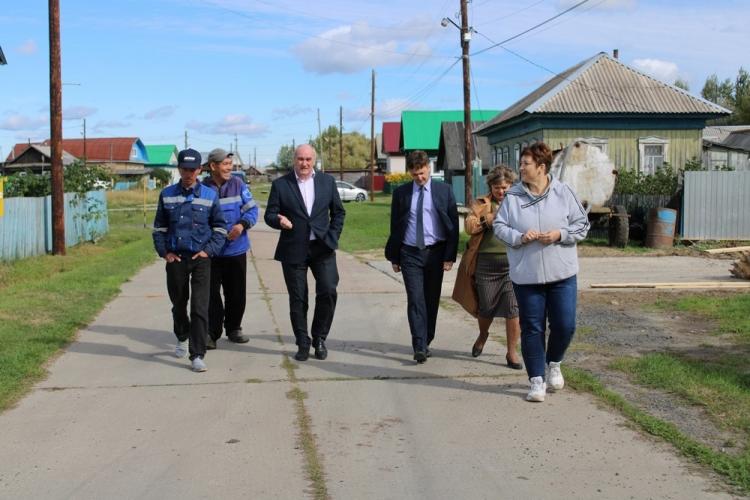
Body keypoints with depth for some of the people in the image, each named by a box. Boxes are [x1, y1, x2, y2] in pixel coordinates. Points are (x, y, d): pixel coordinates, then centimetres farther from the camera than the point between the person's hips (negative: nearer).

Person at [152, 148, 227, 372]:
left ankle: (197, 355, -4)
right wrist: (164, 251, 0)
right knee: (178, 304, 17)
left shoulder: (210, 195, 0)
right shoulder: (167, 195, 3)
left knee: (200, 308, -8)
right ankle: (182, 339, 43)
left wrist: (209, 250, -5)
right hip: (175, 259, 2)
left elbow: (220, 227, 6)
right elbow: (159, 227, 11)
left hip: (201, 259, -2)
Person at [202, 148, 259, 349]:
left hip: (237, 249, 3)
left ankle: (233, 329, 27)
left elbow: (252, 209, 1)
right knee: (211, 294, -2)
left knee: (236, 293, 12)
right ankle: (212, 333, 9)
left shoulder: (238, 184, 0)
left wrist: (242, 225, -17)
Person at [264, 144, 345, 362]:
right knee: (298, 299, 4)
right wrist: (279, 220, -21)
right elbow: (269, 214, 2)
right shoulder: (280, 184, 1)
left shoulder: (327, 181, 7)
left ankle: (319, 338, 11)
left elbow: (338, 211, 12)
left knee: (328, 292, -9)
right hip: (293, 250, -1)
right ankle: (303, 344, 17)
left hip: (322, 247, 1)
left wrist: (333, 237, 2)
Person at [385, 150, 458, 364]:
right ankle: (419, 347, -13)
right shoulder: (401, 193, 5)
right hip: (410, 253, 0)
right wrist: (394, 256, 7)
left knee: (432, 300, 7)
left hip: (435, 252, 1)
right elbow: (395, 226, 9)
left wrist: (450, 256, -4)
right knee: (415, 300, -10)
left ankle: (426, 343, 21)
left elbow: (453, 224, 1)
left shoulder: (444, 191, 2)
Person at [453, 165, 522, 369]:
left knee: (513, 309, -5)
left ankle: (512, 352, 7)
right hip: (486, 262, 1)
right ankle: (483, 335, 44)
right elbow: (469, 226, -6)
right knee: (486, 307, 13)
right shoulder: (481, 204, 8)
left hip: (513, 262, 0)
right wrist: (487, 218, -17)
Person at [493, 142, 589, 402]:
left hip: (562, 274, 0)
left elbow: (582, 224, 4)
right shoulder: (513, 196, 1)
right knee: (532, 328, 3)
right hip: (526, 275, 0)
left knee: (565, 325, 0)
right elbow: (499, 226, 3)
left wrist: (560, 235, -13)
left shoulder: (563, 192, 0)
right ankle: (537, 380, 14)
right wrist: (519, 237, -14)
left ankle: (553, 364, 30)